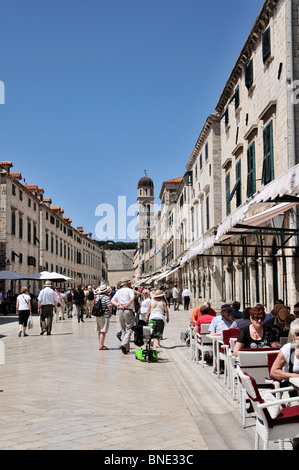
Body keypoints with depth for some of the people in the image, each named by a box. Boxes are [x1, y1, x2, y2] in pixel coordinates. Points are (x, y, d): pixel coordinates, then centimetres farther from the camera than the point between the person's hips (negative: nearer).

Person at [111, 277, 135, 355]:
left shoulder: (118, 291, 15)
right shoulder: (130, 290, -2)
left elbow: (112, 301, 10)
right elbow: (132, 298, -21)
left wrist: (118, 305, -2)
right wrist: (126, 305, -14)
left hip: (120, 311, 5)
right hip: (128, 311, -5)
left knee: (123, 330, 14)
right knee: (129, 329, -1)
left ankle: (126, 348, 14)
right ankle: (124, 344, -20)